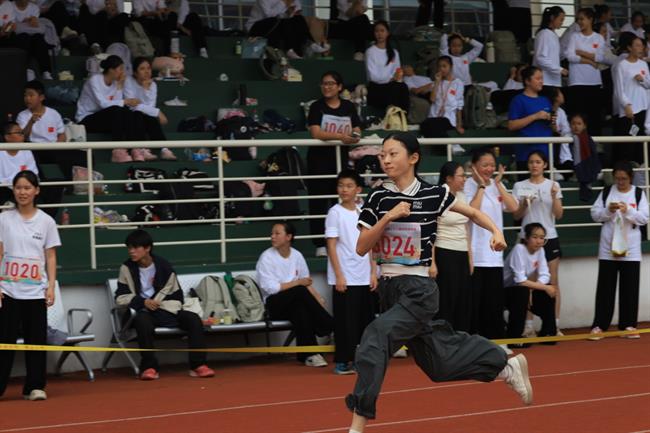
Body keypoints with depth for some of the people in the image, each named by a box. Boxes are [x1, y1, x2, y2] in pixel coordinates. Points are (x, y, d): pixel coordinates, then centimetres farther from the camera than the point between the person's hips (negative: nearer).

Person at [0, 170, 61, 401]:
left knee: (36, 339, 2)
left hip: (36, 291, 1)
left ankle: (34, 387, 9)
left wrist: (51, 286, -1)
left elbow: (50, 256, 7)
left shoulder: (46, 221, 5)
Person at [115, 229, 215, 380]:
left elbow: (176, 295, 12)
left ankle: (198, 365, -21)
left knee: (193, 319, -22)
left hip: (165, 311, 2)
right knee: (143, 321, -39)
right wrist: (143, 302, -15)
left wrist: (158, 302, -5)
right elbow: (120, 297, -1)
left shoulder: (164, 266, 3)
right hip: (143, 311, -2)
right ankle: (149, 367, -31)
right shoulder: (127, 268, 2)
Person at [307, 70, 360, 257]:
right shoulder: (317, 107, -2)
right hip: (319, 159, -3)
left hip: (340, 159, 3)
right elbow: (316, 133, -15)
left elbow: (357, 131, 7)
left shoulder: (349, 107, 9)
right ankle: (320, 245, -1)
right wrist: (340, 136, -27)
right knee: (318, 203, -4)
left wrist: (354, 137, -18)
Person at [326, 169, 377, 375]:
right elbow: (331, 246, -8)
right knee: (346, 319, -3)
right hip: (345, 278, -5)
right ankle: (343, 361, 3)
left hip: (365, 277, 5)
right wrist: (339, 275, -14)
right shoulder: (335, 212, -4)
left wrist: (373, 273, 7)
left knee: (366, 318, 6)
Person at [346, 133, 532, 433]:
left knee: (375, 339, -24)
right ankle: (507, 366, 38)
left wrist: (496, 231, -8)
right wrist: (388, 217, -15)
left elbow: (472, 213, 10)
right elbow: (361, 248, -3)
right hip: (389, 289, 5)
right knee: (441, 358, 15)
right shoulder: (378, 197, 0)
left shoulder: (434, 194, -6)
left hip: (418, 290, -5)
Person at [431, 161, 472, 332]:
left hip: (462, 256, 7)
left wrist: (470, 257, 16)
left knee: (464, 303, 7)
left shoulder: (462, 197, 11)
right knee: (446, 304, -3)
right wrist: (432, 263, -19)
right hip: (445, 255, -7)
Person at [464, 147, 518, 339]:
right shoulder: (468, 185, -8)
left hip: (495, 254, 6)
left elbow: (513, 207, -1)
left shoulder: (497, 185, 11)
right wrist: (482, 185, -14)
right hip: (475, 256, -6)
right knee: (474, 302, -4)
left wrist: (498, 183, -2)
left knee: (494, 303, 10)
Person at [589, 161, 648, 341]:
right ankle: (599, 325, 4)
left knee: (629, 288, 3)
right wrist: (608, 210, -16)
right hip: (608, 247, 1)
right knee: (605, 287, 2)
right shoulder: (606, 192, 3)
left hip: (630, 248, -1)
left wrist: (628, 211, -19)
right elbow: (595, 214, 1)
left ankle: (628, 324, 11)